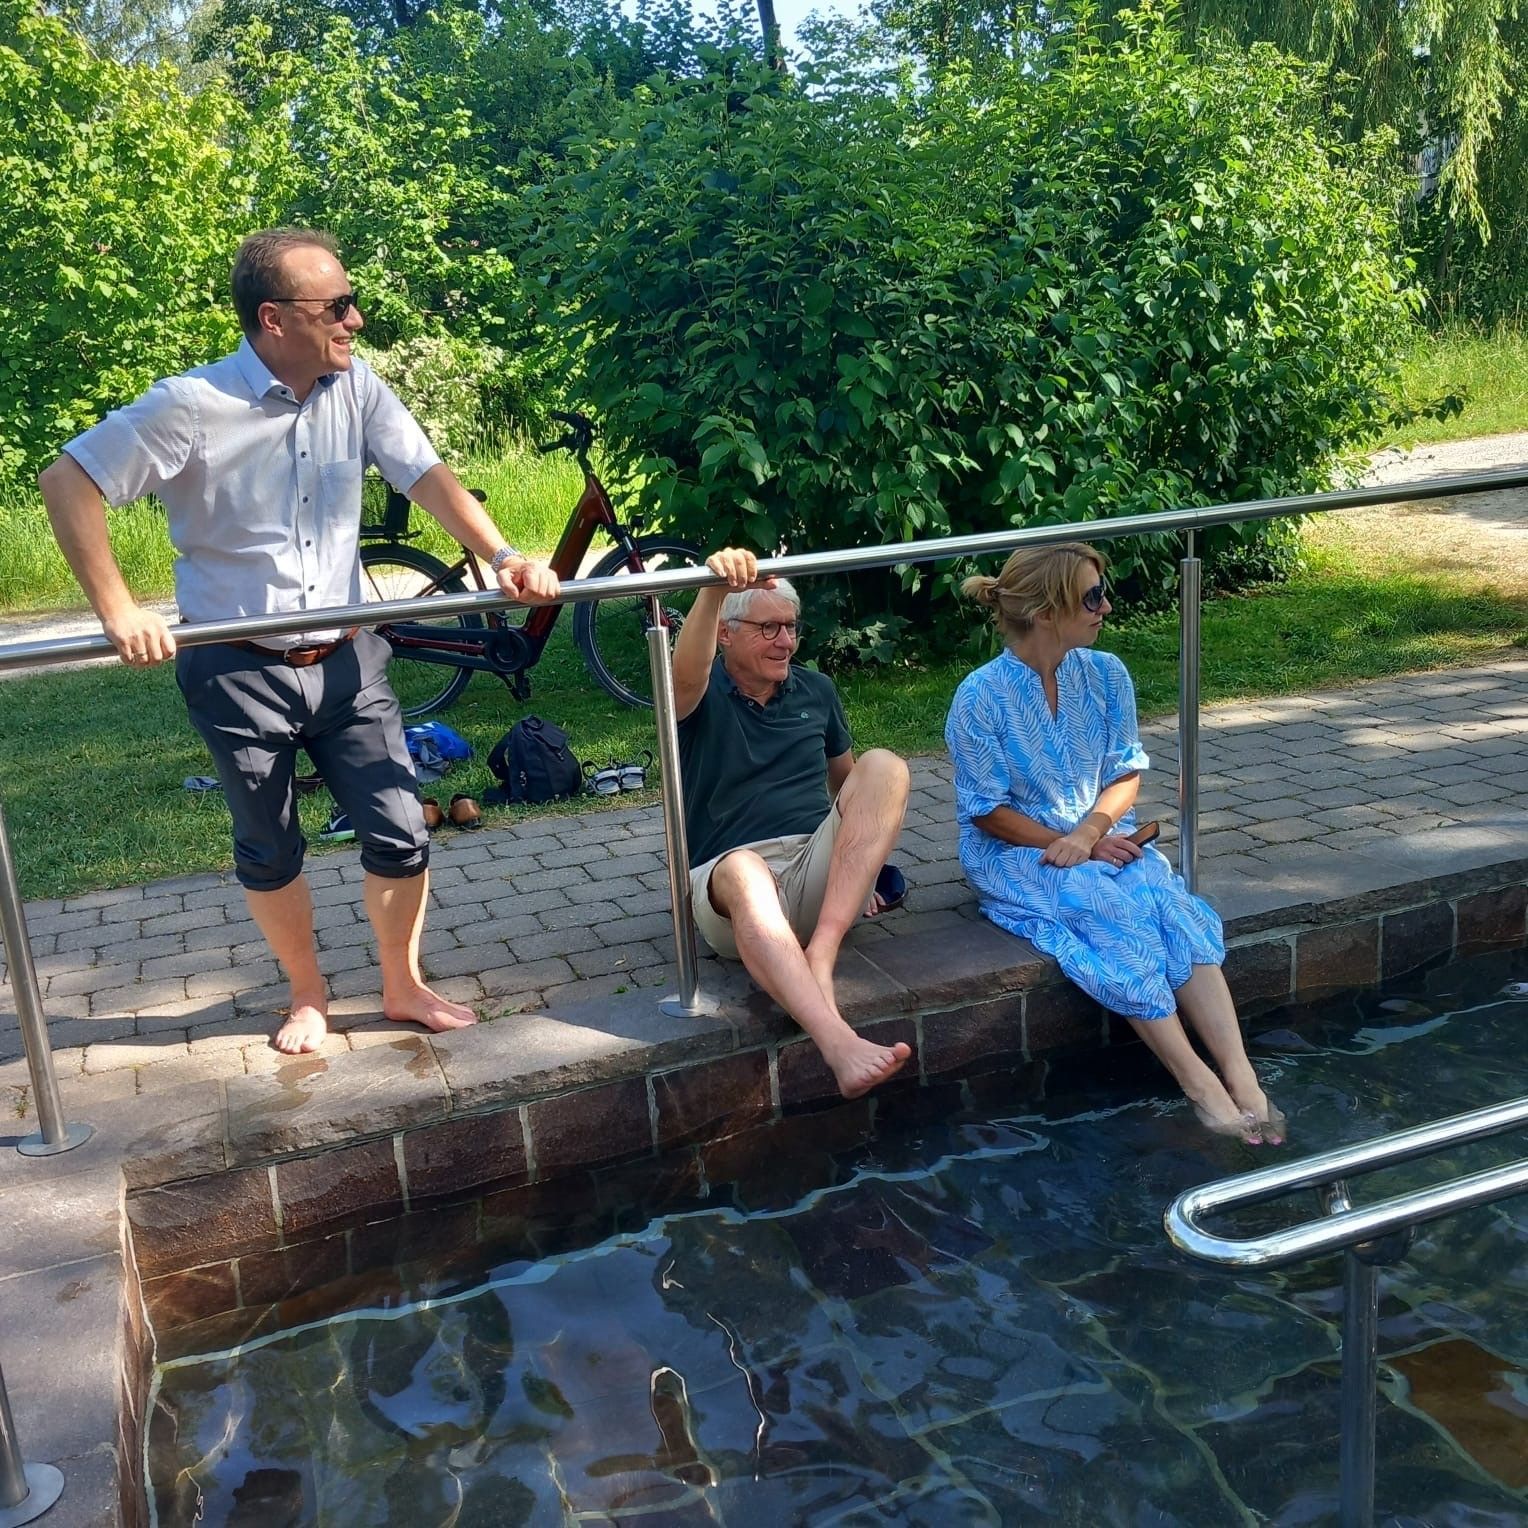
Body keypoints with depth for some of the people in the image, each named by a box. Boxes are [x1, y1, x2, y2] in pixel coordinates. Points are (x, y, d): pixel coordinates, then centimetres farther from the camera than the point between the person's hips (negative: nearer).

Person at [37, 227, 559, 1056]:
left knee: (400, 833, 3)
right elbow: (67, 481, -12)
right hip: (239, 672, -3)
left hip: (345, 661, 3)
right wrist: (118, 611, -20)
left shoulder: (357, 386, -4)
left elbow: (427, 475, -7)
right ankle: (308, 996, 35)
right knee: (270, 854, 12)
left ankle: (403, 987, 25)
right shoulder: (192, 407, -16)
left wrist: (503, 557, -23)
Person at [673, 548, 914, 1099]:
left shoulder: (816, 690, 17)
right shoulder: (704, 693, 3)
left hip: (818, 875, 4)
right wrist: (712, 590, -43)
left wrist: (860, 865, 22)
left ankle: (821, 952, -32)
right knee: (743, 870, -42)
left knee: (883, 766, -20)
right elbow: (686, 675, -24)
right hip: (730, 888, -4)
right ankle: (840, 1045, -61)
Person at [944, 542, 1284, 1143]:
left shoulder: (1106, 674, 0)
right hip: (1014, 854, -4)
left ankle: (1241, 1075, -32)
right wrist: (1075, 849, -17)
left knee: (1174, 905, -25)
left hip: (1101, 839, 5)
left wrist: (1089, 832, -15)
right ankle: (1200, 1086, -27)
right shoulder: (980, 698, -15)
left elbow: (1126, 772, 4)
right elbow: (988, 810, -12)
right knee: (1118, 915, -31)